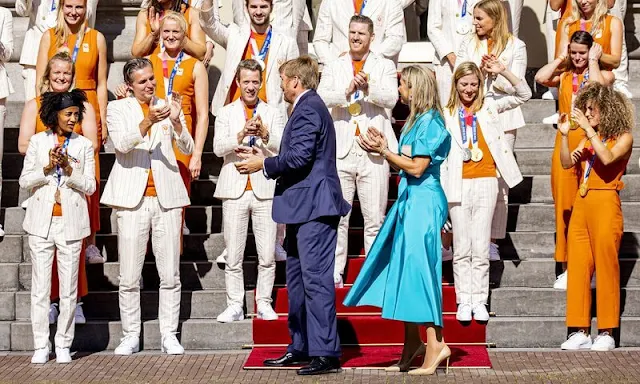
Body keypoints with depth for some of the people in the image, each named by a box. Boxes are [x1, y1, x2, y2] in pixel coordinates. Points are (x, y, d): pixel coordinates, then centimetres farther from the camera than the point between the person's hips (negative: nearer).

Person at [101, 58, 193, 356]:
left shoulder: (168, 107, 12)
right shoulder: (118, 108, 7)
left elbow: (188, 148, 3)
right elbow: (122, 144, -11)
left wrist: (176, 121, -16)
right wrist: (148, 121, -26)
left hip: (167, 197, 2)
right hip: (131, 198, -1)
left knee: (170, 275, 2)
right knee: (129, 277, 1)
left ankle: (169, 335, 10)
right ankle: (131, 336, 11)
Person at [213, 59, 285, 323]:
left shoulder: (273, 114, 12)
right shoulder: (226, 113, 10)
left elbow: (283, 147, -3)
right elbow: (218, 148, -4)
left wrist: (264, 134, -22)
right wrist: (242, 134, -21)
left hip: (265, 190, 0)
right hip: (235, 191, 0)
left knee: (267, 255, 0)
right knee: (233, 256, 1)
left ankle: (264, 303, 10)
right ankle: (235, 306, 8)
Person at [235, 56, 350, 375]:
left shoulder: (308, 109, -13)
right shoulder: (307, 107, 19)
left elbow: (299, 157, -22)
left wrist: (263, 164, -10)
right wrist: (265, 161, 15)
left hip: (314, 207, -12)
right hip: (304, 208, 12)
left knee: (316, 279, -11)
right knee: (297, 280, 15)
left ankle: (326, 353, -9)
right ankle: (301, 348, 22)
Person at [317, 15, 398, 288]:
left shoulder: (385, 66, 10)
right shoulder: (333, 68, 14)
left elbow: (391, 99, -6)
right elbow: (320, 97, -3)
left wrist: (368, 87, -24)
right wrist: (347, 92, -20)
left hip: (373, 152, -1)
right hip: (341, 150, 1)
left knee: (375, 219, 1)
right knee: (336, 217, 2)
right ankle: (334, 274, 7)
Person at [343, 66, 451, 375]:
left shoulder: (429, 122, -12)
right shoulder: (415, 121, 16)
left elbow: (416, 167, -17)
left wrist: (384, 151, -11)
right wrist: (383, 149, 3)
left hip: (422, 202, -10)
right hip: (410, 200, 10)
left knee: (418, 268, -9)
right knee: (404, 268, 10)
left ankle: (436, 344, -6)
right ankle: (413, 344, 15)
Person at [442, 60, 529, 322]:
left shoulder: (489, 107, 9)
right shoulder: (447, 114, 7)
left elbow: (524, 95, 6)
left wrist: (503, 72, -6)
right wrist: (440, 189, 0)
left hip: (485, 182, 0)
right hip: (459, 184, 0)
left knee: (481, 248, 0)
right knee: (462, 248, 2)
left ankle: (479, 300, 6)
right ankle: (464, 301, 7)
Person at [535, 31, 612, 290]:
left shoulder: (604, 74, 6)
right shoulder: (563, 75, 13)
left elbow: (597, 85, -18)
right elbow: (541, 78, -7)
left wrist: (593, 61, -4)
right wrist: (561, 58, 4)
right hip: (565, 144, 3)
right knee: (565, 204, 3)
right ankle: (569, 265, 10)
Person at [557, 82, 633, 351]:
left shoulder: (623, 137, 0)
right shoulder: (589, 138, 18)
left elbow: (607, 158, -20)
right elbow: (567, 163, 9)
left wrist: (588, 128, -19)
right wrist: (565, 135, -2)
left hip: (605, 204, -6)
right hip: (581, 204, 6)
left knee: (606, 267, -4)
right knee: (578, 267, 3)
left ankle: (606, 333, 1)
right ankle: (580, 331, 7)